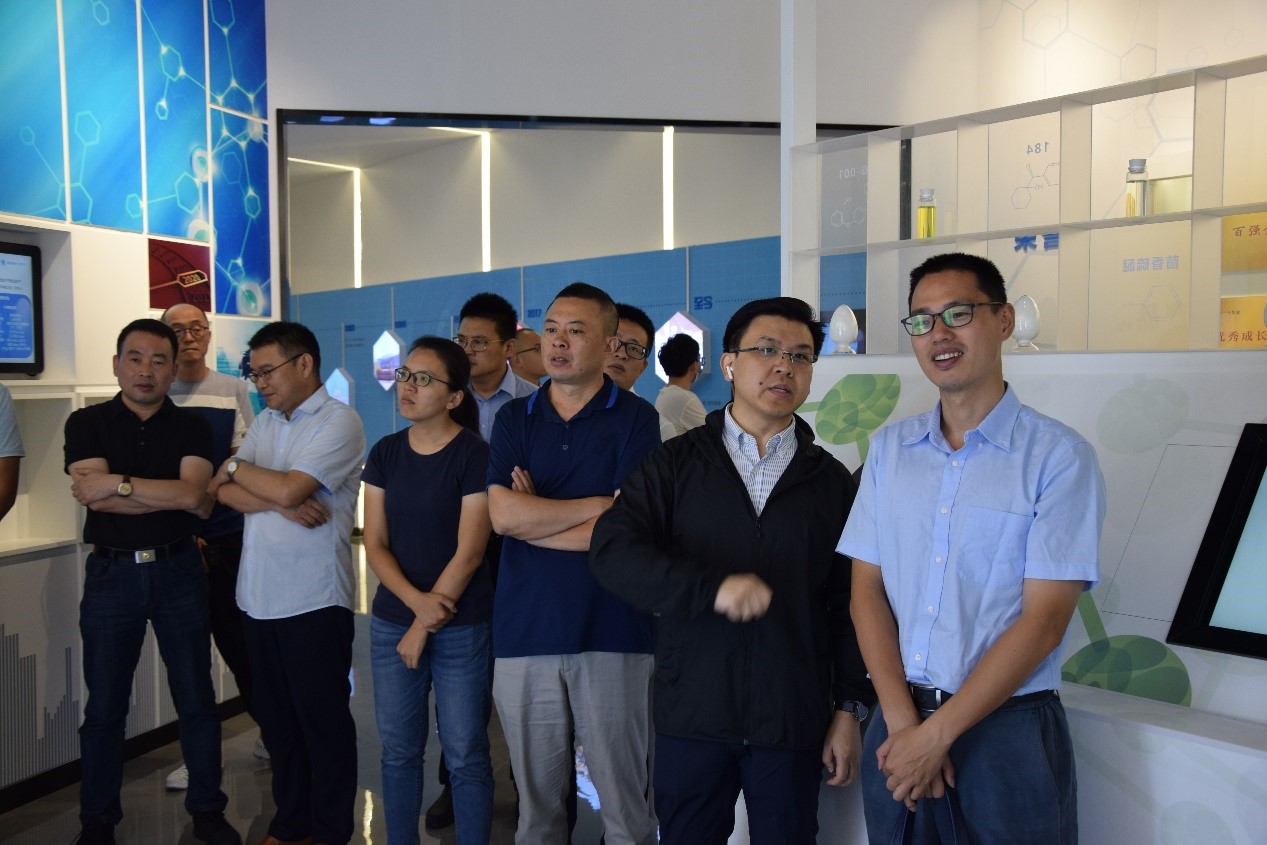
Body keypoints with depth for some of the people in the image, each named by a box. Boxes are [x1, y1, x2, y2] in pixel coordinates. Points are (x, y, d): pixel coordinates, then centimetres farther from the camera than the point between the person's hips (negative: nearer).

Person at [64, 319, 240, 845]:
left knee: (196, 699, 8)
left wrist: (118, 483, -16)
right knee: (105, 706, 11)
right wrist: (176, 495, -15)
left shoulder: (191, 427, 1)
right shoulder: (87, 423, -1)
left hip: (178, 571, 1)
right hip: (111, 574, 0)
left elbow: (194, 496, -16)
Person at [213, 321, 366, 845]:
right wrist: (280, 503, -14)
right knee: (274, 714, 16)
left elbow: (289, 489, -21)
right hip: (258, 596, 7)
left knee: (322, 718, 6)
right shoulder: (264, 422, 13)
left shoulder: (339, 422, -10)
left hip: (313, 599, -7)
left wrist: (236, 469, -2)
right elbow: (224, 491, 4)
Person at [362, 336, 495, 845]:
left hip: (461, 630, -4)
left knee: (465, 756, 5)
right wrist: (416, 600, -14)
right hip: (391, 623, 5)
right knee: (398, 750, 14)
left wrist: (424, 627, -9)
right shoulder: (385, 453, 4)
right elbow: (375, 544, 2)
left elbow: (469, 553, -12)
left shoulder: (474, 455, -11)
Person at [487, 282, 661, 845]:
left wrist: (533, 517, -6)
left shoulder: (635, 419, -2)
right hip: (524, 632, 3)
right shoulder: (514, 419, 8)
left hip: (612, 634, -3)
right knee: (536, 799, 16)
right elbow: (502, 514, -7)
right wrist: (597, 504, -8)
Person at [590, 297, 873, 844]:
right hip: (692, 715, 0)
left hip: (794, 722, 1)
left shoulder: (831, 481, 5)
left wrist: (851, 709, 2)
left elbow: (848, 604, 6)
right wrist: (712, 588, -24)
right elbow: (611, 551, -12)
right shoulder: (676, 464, 0)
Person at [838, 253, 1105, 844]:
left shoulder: (1059, 456, -8)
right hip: (898, 721, 4)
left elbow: (1043, 621, -13)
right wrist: (903, 722, -9)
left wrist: (938, 732, -14)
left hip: (1008, 728, -3)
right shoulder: (888, 448, 4)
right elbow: (867, 589, 1)